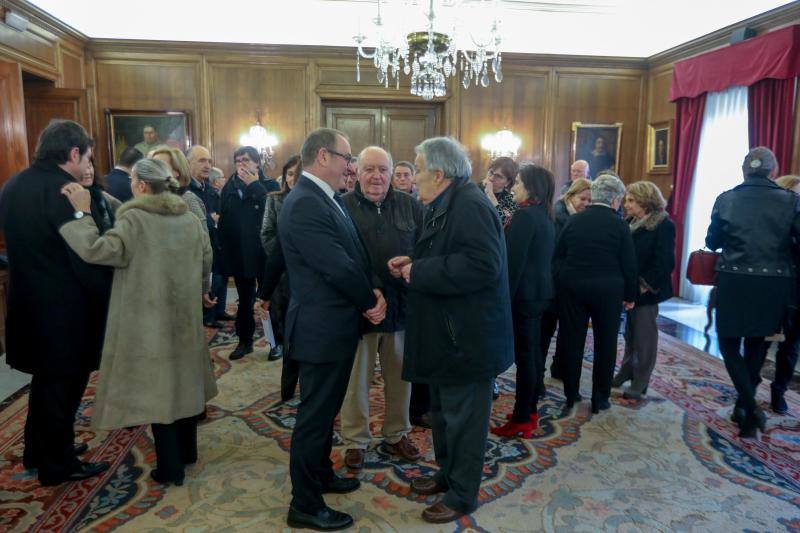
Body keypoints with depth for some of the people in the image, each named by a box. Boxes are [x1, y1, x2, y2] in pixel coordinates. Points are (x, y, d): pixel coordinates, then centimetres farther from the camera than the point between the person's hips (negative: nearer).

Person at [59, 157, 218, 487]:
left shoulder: (134, 219, -16)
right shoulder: (190, 219, 5)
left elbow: (98, 250, -26)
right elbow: (206, 259, 14)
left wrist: (82, 214, -18)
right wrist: (201, 291, 28)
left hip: (148, 321, -6)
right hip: (183, 316, 6)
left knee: (156, 389, 4)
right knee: (181, 383, 18)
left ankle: (170, 468, 14)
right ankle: (187, 451, 31)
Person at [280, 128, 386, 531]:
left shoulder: (327, 199, 9)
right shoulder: (304, 205, -23)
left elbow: (354, 257, 10)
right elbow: (339, 268, -25)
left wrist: (373, 293, -5)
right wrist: (371, 300, -8)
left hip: (336, 325, 10)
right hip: (322, 329, -10)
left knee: (326, 410, 23)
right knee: (314, 416, 5)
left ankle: (321, 475, 42)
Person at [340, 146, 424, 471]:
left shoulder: (409, 206, 5)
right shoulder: (343, 206, -5)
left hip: (402, 306, 3)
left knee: (400, 375, 16)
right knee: (356, 378, 11)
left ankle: (396, 435, 36)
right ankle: (355, 440, 29)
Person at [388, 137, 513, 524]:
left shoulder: (470, 205, -21)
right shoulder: (446, 205, 11)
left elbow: (482, 266, -32)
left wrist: (419, 272, -24)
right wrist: (412, 264, 2)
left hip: (467, 338, -10)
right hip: (447, 334, 10)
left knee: (462, 419, 7)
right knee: (443, 413, 24)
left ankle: (462, 496, 25)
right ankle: (448, 474, 43)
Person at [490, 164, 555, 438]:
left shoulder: (524, 214, -15)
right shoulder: (544, 214, 13)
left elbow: (514, 261, -19)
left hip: (524, 294, -10)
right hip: (540, 291, 10)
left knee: (524, 355, -3)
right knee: (534, 351, 15)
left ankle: (521, 420, 6)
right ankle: (530, 411, 26)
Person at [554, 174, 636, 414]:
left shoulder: (573, 220, 2)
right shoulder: (619, 225, -6)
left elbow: (557, 256, 4)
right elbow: (628, 264, -3)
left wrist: (561, 282, 12)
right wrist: (629, 295, 7)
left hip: (572, 287, 3)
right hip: (607, 290, -2)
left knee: (573, 341, 10)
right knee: (605, 344, 10)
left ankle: (571, 394, 20)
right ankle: (600, 398, 16)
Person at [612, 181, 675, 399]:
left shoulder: (664, 225, -11)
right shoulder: (630, 223, 10)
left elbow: (665, 261, -16)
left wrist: (645, 285, -18)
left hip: (647, 290, -6)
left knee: (645, 334, 3)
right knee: (631, 332, 16)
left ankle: (641, 381, 12)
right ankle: (627, 370, 30)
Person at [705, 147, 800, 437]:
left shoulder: (726, 199, -3)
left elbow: (712, 242, 6)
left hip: (734, 283, -2)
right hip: (774, 285, 2)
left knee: (729, 345, 10)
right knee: (757, 346, 18)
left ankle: (751, 409, -5)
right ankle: (743, 407, 28)